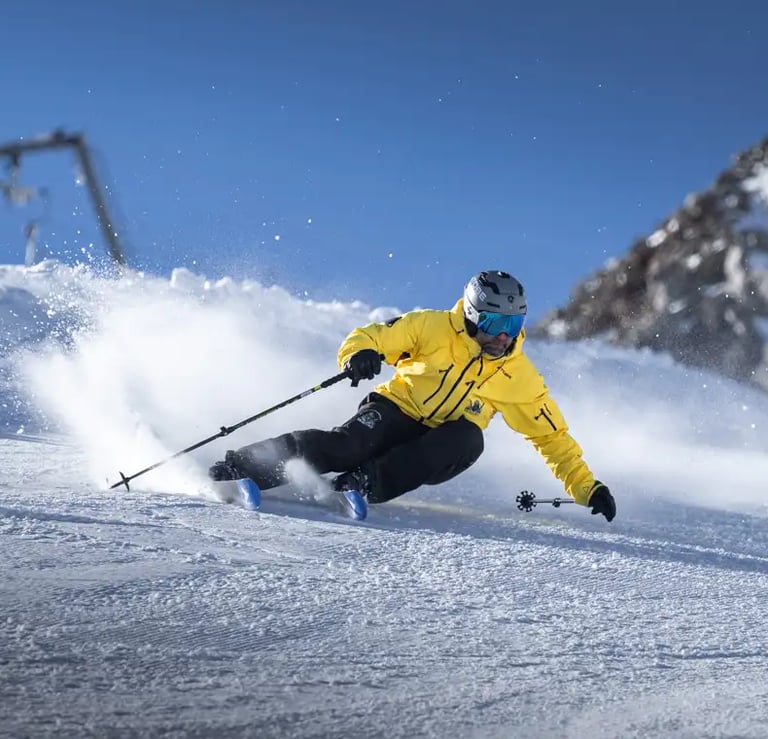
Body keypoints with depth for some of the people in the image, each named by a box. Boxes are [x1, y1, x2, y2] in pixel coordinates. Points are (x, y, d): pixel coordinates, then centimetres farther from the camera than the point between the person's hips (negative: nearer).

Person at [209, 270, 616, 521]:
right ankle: (239, 467, -27)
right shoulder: (434, 328, -7)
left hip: (438, 447, 2)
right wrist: (360, 354, -30)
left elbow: (553, 437, 8)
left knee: (468, 439, -33)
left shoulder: (519, 376, 0)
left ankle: (368, 482, -38)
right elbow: (369, 337, -6)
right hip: (396, 410, -2)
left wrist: (586, 486, 1)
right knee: (350, 444, -34)